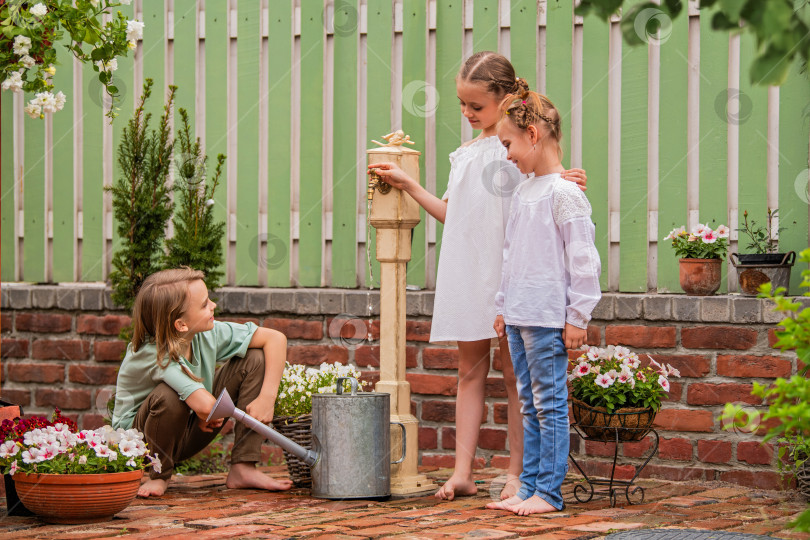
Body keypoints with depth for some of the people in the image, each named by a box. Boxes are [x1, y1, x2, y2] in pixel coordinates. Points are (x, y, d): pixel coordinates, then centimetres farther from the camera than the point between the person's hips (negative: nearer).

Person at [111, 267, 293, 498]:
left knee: (255, 359, -7)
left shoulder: (207, 334, -15)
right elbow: (206, 405, -47)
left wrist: (267, 398, -18)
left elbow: (276, 338, -9)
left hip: (188, 433, 6)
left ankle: (243, 469, -8)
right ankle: (159, 475, -11)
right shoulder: (153, 355, -34)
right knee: (169, 396, -40)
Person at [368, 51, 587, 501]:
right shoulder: (465, 153, 17)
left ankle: (516, 474, 7)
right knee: (470, 370, 6)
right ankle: (462, 473, 6)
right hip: (466, 273, 6)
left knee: (513, 372, 1)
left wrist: (562, 186, -22)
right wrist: (409, 185, 17)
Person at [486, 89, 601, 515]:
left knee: (550, 404, -3)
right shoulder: (522, 193, 15)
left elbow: (582, 260, -13)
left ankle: (549, 492, 2)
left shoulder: (565, 194, -12)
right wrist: (503, 307, 21)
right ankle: (529, 488, 16)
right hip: (519, 317, 9)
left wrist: (578, 316, -13)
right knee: (530, 405, 12)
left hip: (548, 319, -9)